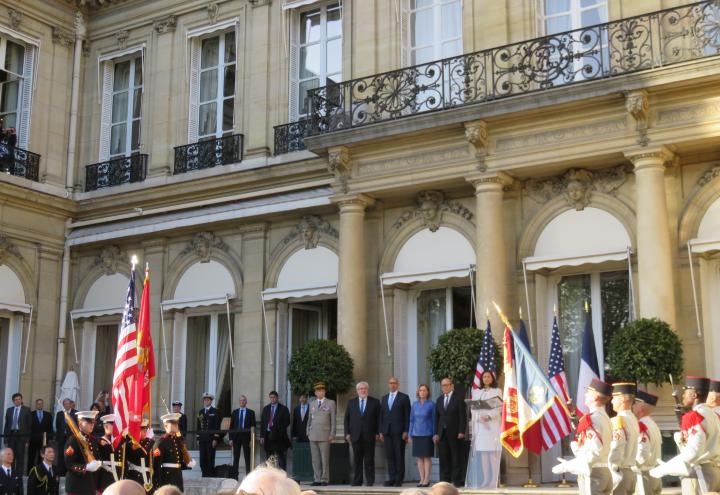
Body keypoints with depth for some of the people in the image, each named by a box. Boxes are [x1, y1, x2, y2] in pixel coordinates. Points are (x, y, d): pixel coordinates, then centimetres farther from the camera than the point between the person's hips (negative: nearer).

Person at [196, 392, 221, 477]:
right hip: (202, 438, 4)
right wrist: (198, 438, 9)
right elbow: (198, 426, 15)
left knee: (210, 458, -4)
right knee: (202, 458, 2)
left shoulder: (215, 412, 1)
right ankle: (204, 474, 8)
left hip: (211, 438, -4)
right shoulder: (201, 412, 15)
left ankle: (210, 474, 1)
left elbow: (217, 426, -4)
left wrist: (215, 439, -10)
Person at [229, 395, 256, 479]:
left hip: (246, 437, -2)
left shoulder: (251, 412, 3)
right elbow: (231, 426, 9)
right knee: (236, 458, 6)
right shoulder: (234, 412, 10)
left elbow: (253, 426, 0)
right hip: (236, 437, 2)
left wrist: (252, 439, -6)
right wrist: (231, 438, 1)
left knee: (247, 458, 0)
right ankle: (234, 475, 9)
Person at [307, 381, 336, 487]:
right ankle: (317, 479, 7)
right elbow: (310, 419, 18)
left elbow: (333, 420, 1)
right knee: (315, 459, 3)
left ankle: (324, 480, -1)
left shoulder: (331, 403, 4)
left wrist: (332, 434, -5)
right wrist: (308, 433, 10)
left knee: (325, 459, -5)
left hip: (325, 436, -4)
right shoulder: (312, 404, 16)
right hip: (313, 436, 4)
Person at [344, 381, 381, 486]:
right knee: (357, 459, 3)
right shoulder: (351, 402, 11)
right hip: (356, 435, 2)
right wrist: (347, 433, 2)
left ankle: (370, 481, 6)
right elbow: (347, 418, 10)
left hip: (369, 436, -2)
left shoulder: (375, 402, 6)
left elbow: (378, 418, 3)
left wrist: (378, 433, -4)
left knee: (369, 459, 0)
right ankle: (357, 480, 8)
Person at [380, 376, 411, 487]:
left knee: (399, 456, -2)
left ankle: (399, 479, 2)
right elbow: (381, 415, 15)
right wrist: (381, 431, 9)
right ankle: (391, 478, 6)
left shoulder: (404, 397, 2)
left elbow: (407, 416, -3)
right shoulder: (384, 398, 16)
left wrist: (406, 431, -9)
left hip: (399, 431, -4)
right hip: (387, 431, 4)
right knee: (389, 456, 3)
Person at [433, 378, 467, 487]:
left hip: (455, 433, -5)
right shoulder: (439, 400, 16)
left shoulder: (459, 397, 0)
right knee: (444, 458, 2)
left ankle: (457, 480, 1)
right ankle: (445, 480, 5)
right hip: (442, 433, 5)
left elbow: (463, 415, -5)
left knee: (456, 457, -2)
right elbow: (437, 417, 14)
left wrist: (461, 432, -12)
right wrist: (436, 433, 6)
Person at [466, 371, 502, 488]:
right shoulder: (476, 392, 17)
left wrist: (489, 416, -17)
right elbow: (473, 408, 8)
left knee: (491, 454, -7)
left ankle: (491, 481, -6)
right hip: (479, 425, 2)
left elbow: (499, 408, 0)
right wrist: (479, 417, -13)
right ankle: (479, 481, -4)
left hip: (492, 425, -2)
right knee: (479, 454, -5)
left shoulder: (497, 391, 11)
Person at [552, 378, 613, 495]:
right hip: (605, 472, 9)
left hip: (592, 473, -9)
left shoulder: (591, 419, -16)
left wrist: (567, 466, -17)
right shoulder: (605, 418, 12)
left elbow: (595, 451, -23)